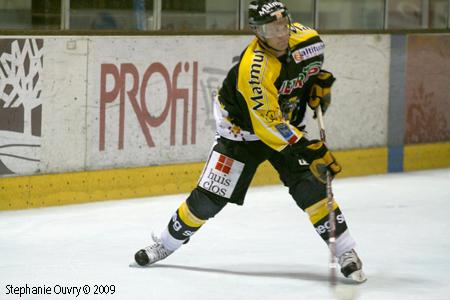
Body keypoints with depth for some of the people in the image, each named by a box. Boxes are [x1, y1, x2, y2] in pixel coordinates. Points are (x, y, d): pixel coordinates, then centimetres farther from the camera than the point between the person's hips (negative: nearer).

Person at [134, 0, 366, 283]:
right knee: (209, 196, -3)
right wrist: (308, 150, -38)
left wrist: (320, 82, -4)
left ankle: (346, 252, -6)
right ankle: (165, 244, 18)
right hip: (242, 129, -4)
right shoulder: (254, 69, -34)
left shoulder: (307, 39, -16)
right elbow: (269, 125, -34)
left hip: (287, 125, 4)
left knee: (311, 185, -15)